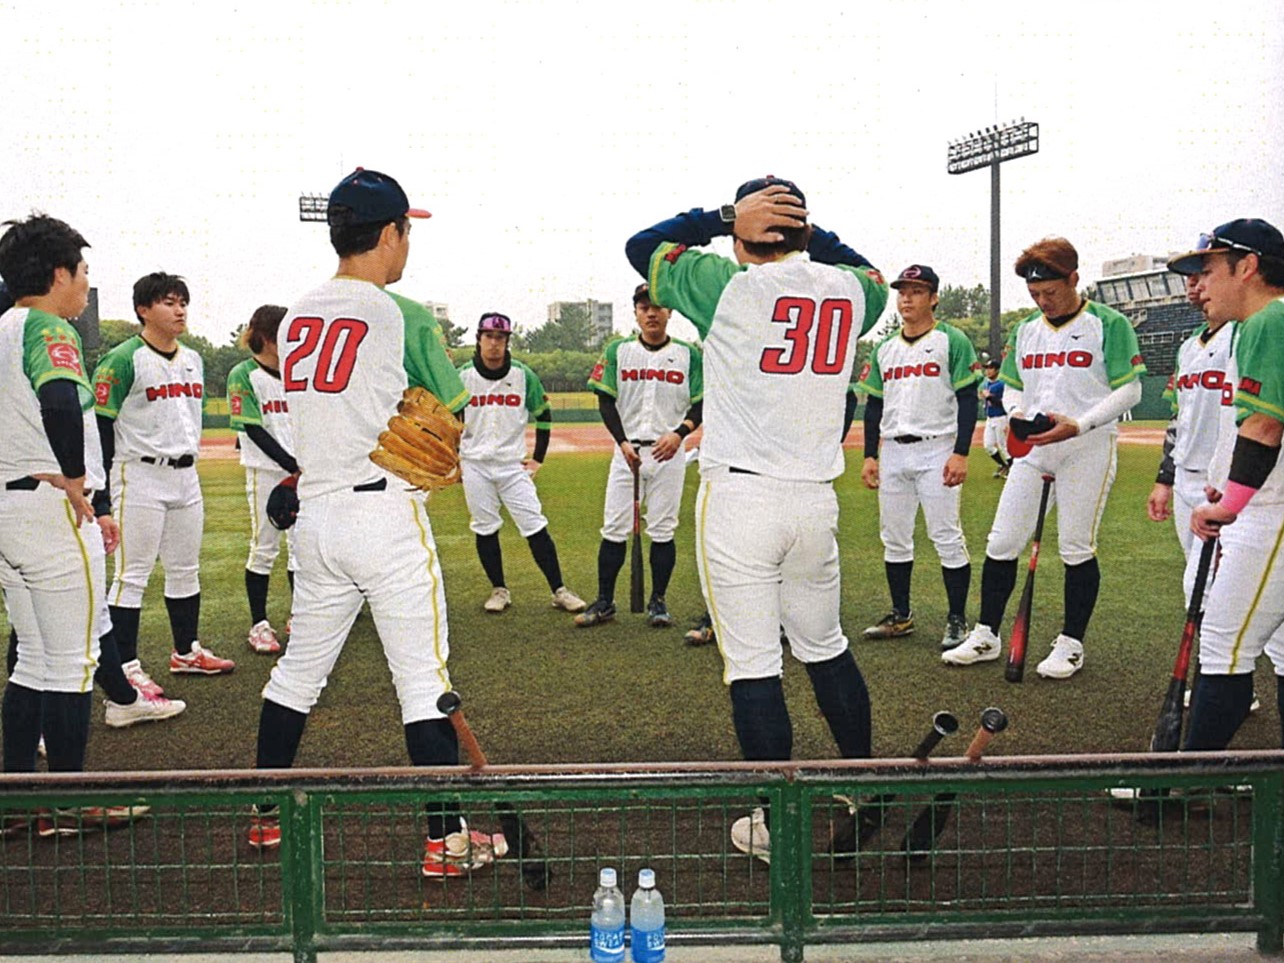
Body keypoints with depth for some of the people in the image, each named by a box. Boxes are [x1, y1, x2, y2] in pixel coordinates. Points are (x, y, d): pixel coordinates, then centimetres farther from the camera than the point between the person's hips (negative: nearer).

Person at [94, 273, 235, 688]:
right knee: (132, 574, -4)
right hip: (140, 477, -7)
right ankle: (126, 666, 1)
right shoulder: (123, 359, -10)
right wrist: (105, 485, -15)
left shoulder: (193, 359, 13)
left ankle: (186, 652, 26)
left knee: (186, 570, 14)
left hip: (186, 475, 8)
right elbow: (101, 424, -11)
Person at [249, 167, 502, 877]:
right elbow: (454, 412, -2)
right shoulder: (403, 316, -10)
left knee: (298, 669, 18)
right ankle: (446, 839, 5)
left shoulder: (295, 318, 9)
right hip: (386, 515, -6)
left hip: (314, 516, 7)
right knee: (424, 678, 0)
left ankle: (267, 815, 29)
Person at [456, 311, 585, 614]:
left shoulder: (523, 375, 0)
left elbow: (543, 415, 10)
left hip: (513, 464, -1)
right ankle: (499, 590, 18)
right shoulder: (463, 375, -1)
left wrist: (538, 458, 8)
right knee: (484, 529, 5)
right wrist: (452, 454, 4)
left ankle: (559, 591, -2)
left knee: (535, 526, -5)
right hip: (475, 464, 1)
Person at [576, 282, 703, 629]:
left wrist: (679, 432, -15)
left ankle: (658, 602, 12)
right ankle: (604, 601, 8)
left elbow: (701, 404, 2)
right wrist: (623, 443, -10)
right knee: (614, 528, 0)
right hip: (626, 450, 1)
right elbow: (606, 402, 2)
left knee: (663, 530, 2)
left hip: (668, 453, 0)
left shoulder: (688, 354, 5)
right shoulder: (617, 351, 6)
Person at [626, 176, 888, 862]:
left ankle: (778, 824, 7)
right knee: (825, 648, 21)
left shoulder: (730, 287, -9)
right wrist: (808, 230, 18)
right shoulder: (850, 289, 4)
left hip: (739, 497, -5)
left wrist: (723, 215, 2)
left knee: (752, 665, 1)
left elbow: (643, 247, 5)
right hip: (817, 498, 5)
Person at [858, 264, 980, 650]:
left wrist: (961, 453, -15)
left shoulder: (951, 341, -2)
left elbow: (968, 400, -6)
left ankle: (957, 619, 3)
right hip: (893, 450, 6)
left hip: (936, 448, -6)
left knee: (947, 537, -6)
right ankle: (900, 615, 20)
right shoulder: (884, 348, 15)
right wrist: (869, 456, 9)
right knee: (894, 538, 9)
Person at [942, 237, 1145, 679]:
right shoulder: (1025, 330, 13)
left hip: (1087, 448, -5)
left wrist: (1079, 425, -21)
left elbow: (1129, 390, -8)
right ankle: (986, 635, 14)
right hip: (1031, 448, 5)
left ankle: (1071, 643, 14)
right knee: (1001, 543, 3)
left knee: (1076, 548, 1)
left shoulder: (1108, 324, -4)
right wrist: (1016, 413, -4)